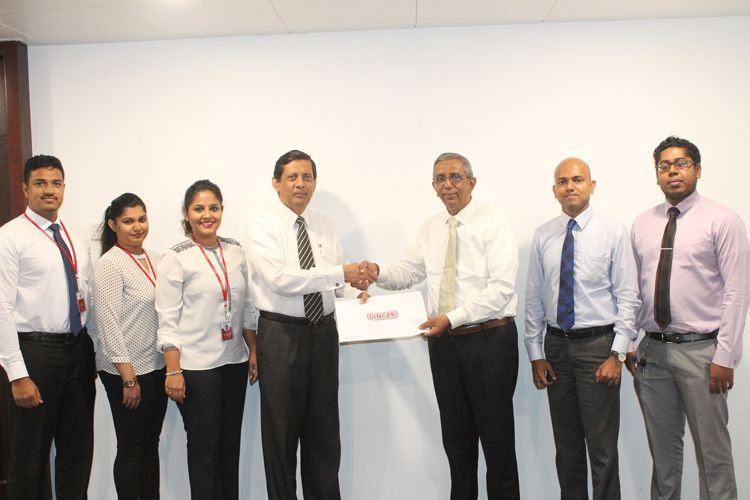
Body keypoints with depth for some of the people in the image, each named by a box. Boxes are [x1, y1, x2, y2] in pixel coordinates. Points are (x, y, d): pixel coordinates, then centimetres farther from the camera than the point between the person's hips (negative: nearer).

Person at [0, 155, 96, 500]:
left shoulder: (78, 238, 13)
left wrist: (93, 353, 10)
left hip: (79, 349, 6)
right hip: (35, 350, -6)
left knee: (78, 452, 14)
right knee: (29, 457, 5)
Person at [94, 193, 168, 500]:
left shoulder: (155, 259, 9)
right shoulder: (109, 265, -12)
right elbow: (108, 324, -15)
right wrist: (129, 377, -16)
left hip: (157, 367, 7)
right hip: (126, 371, -7)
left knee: (151, 443, 14)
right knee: (131, 448, 4)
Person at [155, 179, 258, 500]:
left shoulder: (235, 252, 8)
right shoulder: (175, 259, -5)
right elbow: (168, 320, -8)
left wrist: (254, 352, 11)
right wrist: (173, 371, -12)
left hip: (234, 361, 5)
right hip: (195, 364, -4)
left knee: (231, 441, 11)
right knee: (204, 445, 2)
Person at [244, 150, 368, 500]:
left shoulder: (324, 225, 11)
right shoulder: (261, 227, -6)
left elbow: (341, 279, 9)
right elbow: (281, 278, -20)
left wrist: (355, 295, -13)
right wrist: (340, 273, -24)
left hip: (324, 332, 5)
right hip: (281, 334, -5)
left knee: (325, 429, 13)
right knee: (282, 431, 6)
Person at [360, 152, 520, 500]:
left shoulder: (494, 225, -7)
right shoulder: (431, 228, 13)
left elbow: (500, 289, -15)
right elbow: (409, 272, 16)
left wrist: (452, 317, -22)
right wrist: (379, 273, -6)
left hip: (489, 339, -5)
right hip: (444, 341, 5)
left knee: (497, 436, 1)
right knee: (456, 436, 14)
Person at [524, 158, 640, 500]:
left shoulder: (613, 233, -2)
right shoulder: (543, 236, 6)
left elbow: (628, 298, -4)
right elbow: (534, 298, 8)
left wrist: (617, 354, -11)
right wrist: (535, 353, 4)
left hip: (598, 344, -3)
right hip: (557, 345, 3)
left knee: (602, 446, -2)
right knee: (566, 445, 12)